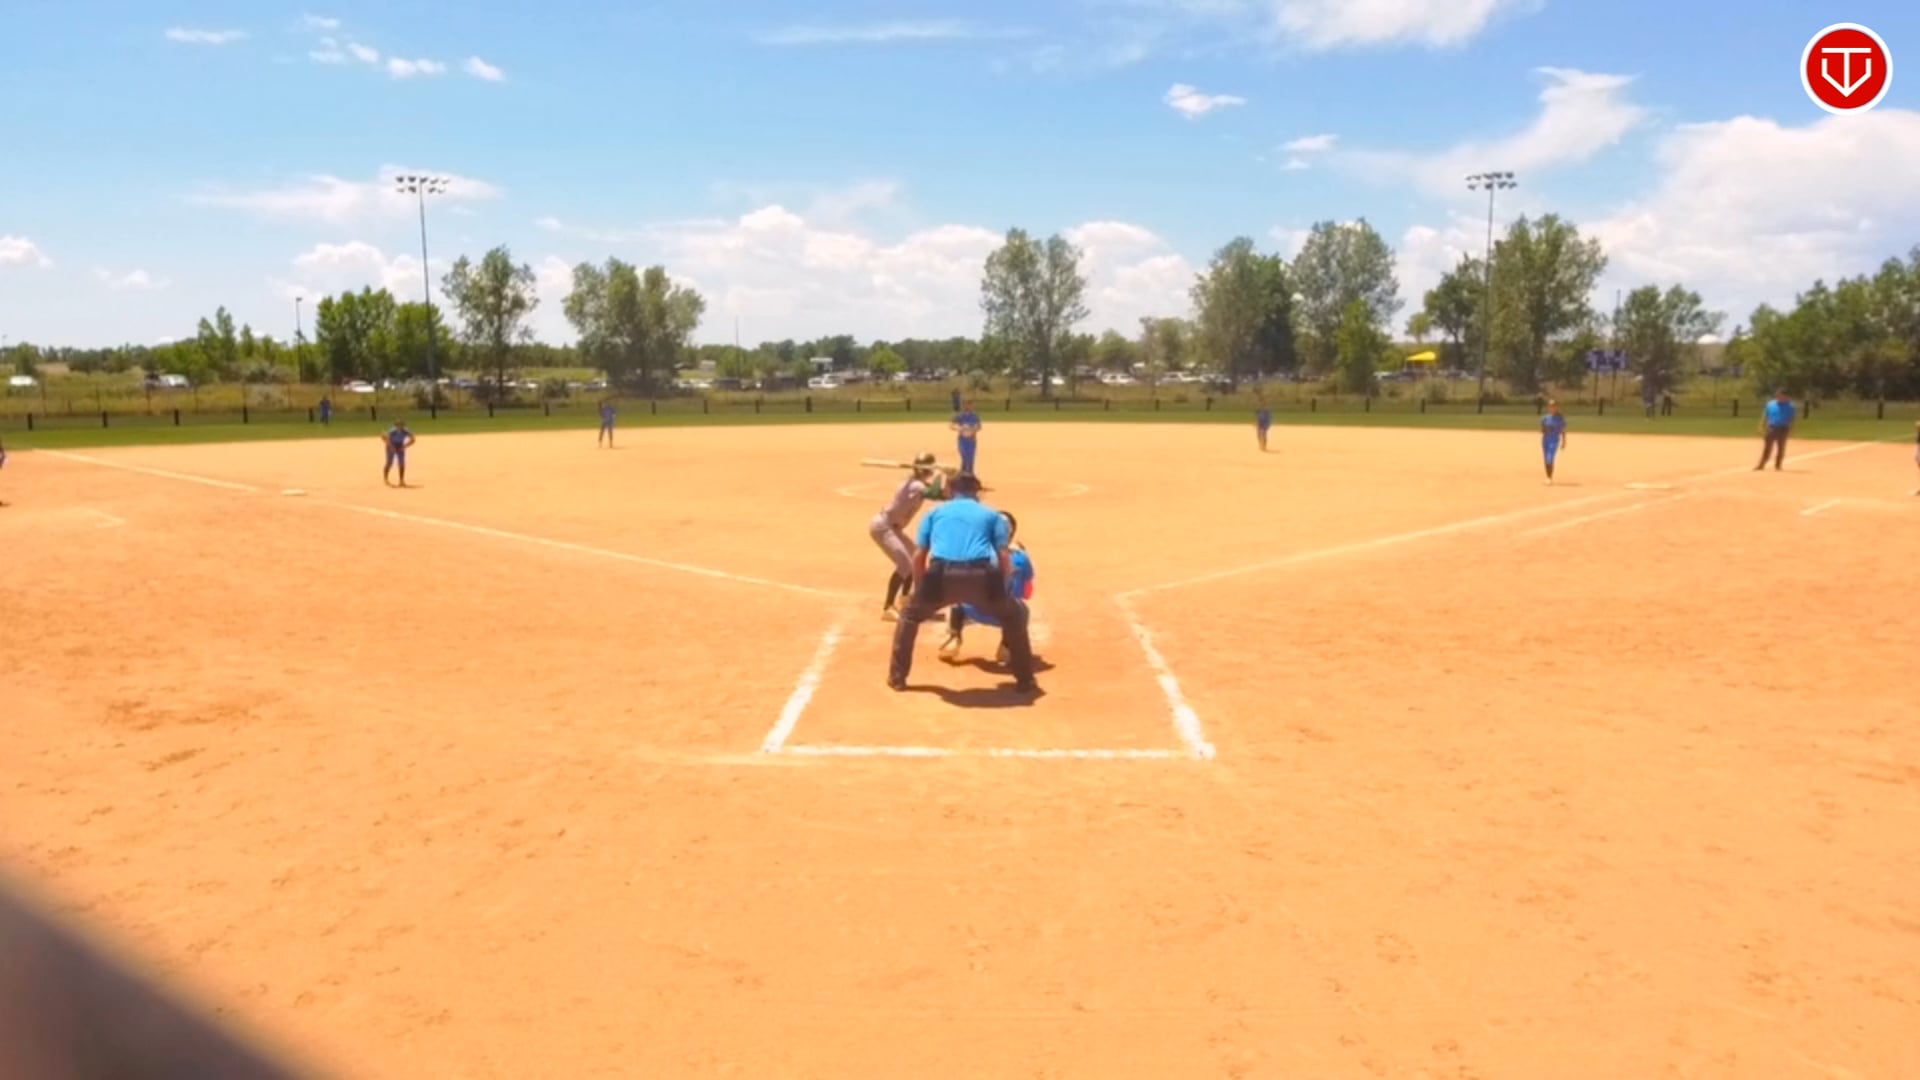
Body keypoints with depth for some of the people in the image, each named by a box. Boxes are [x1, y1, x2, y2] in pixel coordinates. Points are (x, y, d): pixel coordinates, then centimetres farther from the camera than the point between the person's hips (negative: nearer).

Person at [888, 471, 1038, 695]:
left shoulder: (935, 512, 27)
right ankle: (1025, 681, 25)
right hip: (981, 576, 0)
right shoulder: (991, 514, 25)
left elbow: (919, 556, 20)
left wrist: (919, 590, 31)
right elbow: (1004, 557, 14)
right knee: (1015, 614, 27)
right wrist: (1000, 590, 28)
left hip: (942, 575, 0)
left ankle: (897, 677, 26)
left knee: (910, 615, 29)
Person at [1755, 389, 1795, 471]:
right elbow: (1765, 417, 8)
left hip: (1783, 429, -1)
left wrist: (1791, 430, -6)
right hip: (1771, 428, 1)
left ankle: (1777, 466, 11)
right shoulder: (1770, 404, 4)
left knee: (1781, 448, 4)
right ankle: (1761, 465, 3)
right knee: (1767, 448, 2)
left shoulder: (1789, 406, -1)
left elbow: (1791, 419, 0)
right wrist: (1762, 428, 3)